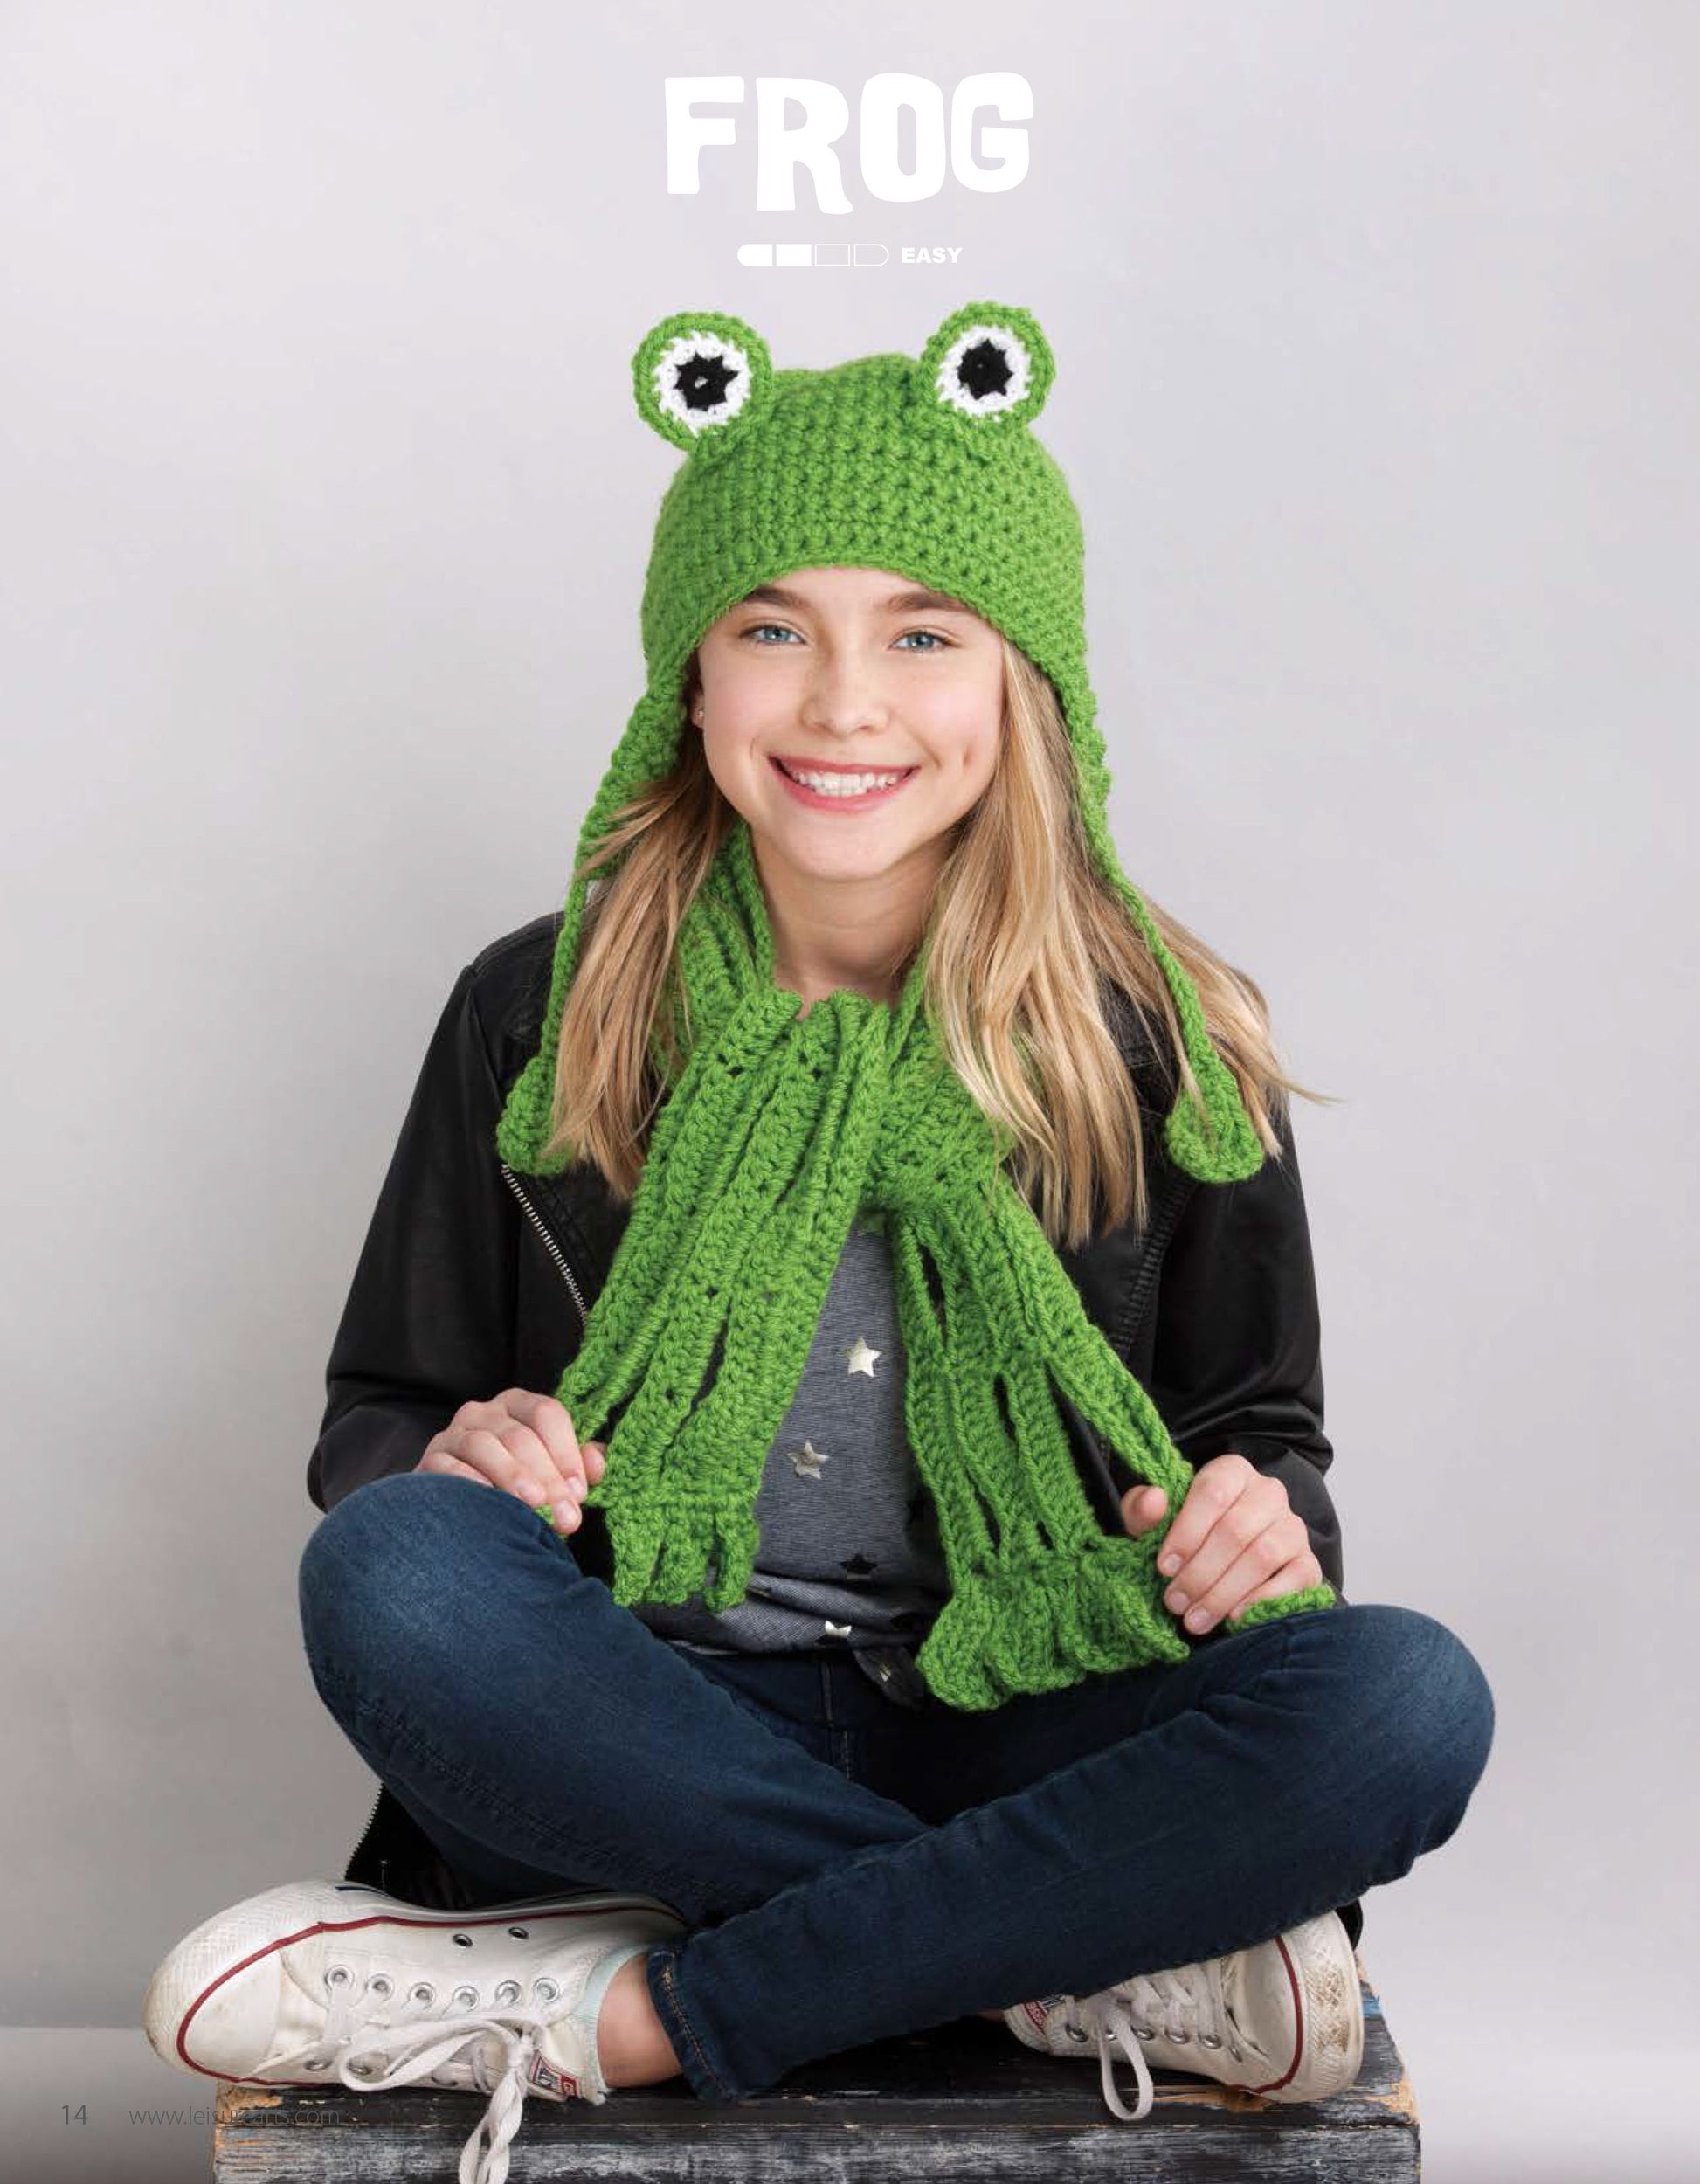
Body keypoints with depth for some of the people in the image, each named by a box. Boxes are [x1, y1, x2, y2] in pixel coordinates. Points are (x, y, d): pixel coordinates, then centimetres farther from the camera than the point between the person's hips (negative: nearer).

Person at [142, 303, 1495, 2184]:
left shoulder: (1159, 1044, 3)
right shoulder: (540, 1019, 3)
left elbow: (1261, 1422, 11)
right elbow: (379, 1412, 9)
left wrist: (1263, 1525, -13)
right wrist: (451, 1458, -15)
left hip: (1018, 1742, 0)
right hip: (645, 1739, 0)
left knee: (1405, 1703, -28)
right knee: (391, 1576, -30)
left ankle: (617, 2017, -24)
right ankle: (1107, 1968, -21)